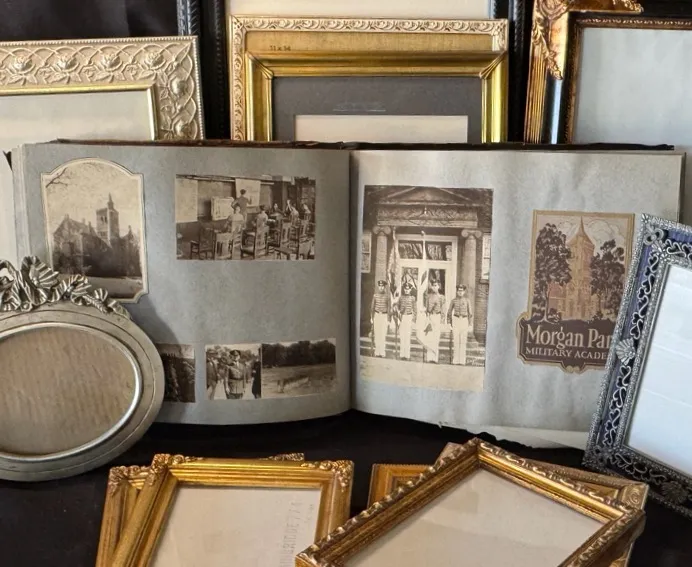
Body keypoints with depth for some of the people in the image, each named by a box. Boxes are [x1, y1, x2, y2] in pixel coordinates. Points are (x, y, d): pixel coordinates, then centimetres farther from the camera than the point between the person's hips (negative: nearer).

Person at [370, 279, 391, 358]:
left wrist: (388, 320, -6)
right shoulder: (375, 295, 2)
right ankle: (377, 352, 9)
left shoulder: (387, 296, -5)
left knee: (383, 335, -6)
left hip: (384, 315, -2)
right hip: (376, 315, 2)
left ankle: (382, 353, -2)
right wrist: (371, 318, 3)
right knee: (377, 334, 3)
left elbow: (389, 308, -3)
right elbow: (372, 306, 6)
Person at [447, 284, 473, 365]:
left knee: (463, 340, -1)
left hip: (464, 320, 0)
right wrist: (449, 322, 4)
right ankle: (455, 359, 0)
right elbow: (449, 312, 11)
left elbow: (469, 313, 6)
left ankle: (462, 360, 3)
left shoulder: (467, 301, 4)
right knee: (455, 339, -4)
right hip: (456, 320, 0)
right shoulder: (453, 300, 5)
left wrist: (469, 323, 1)